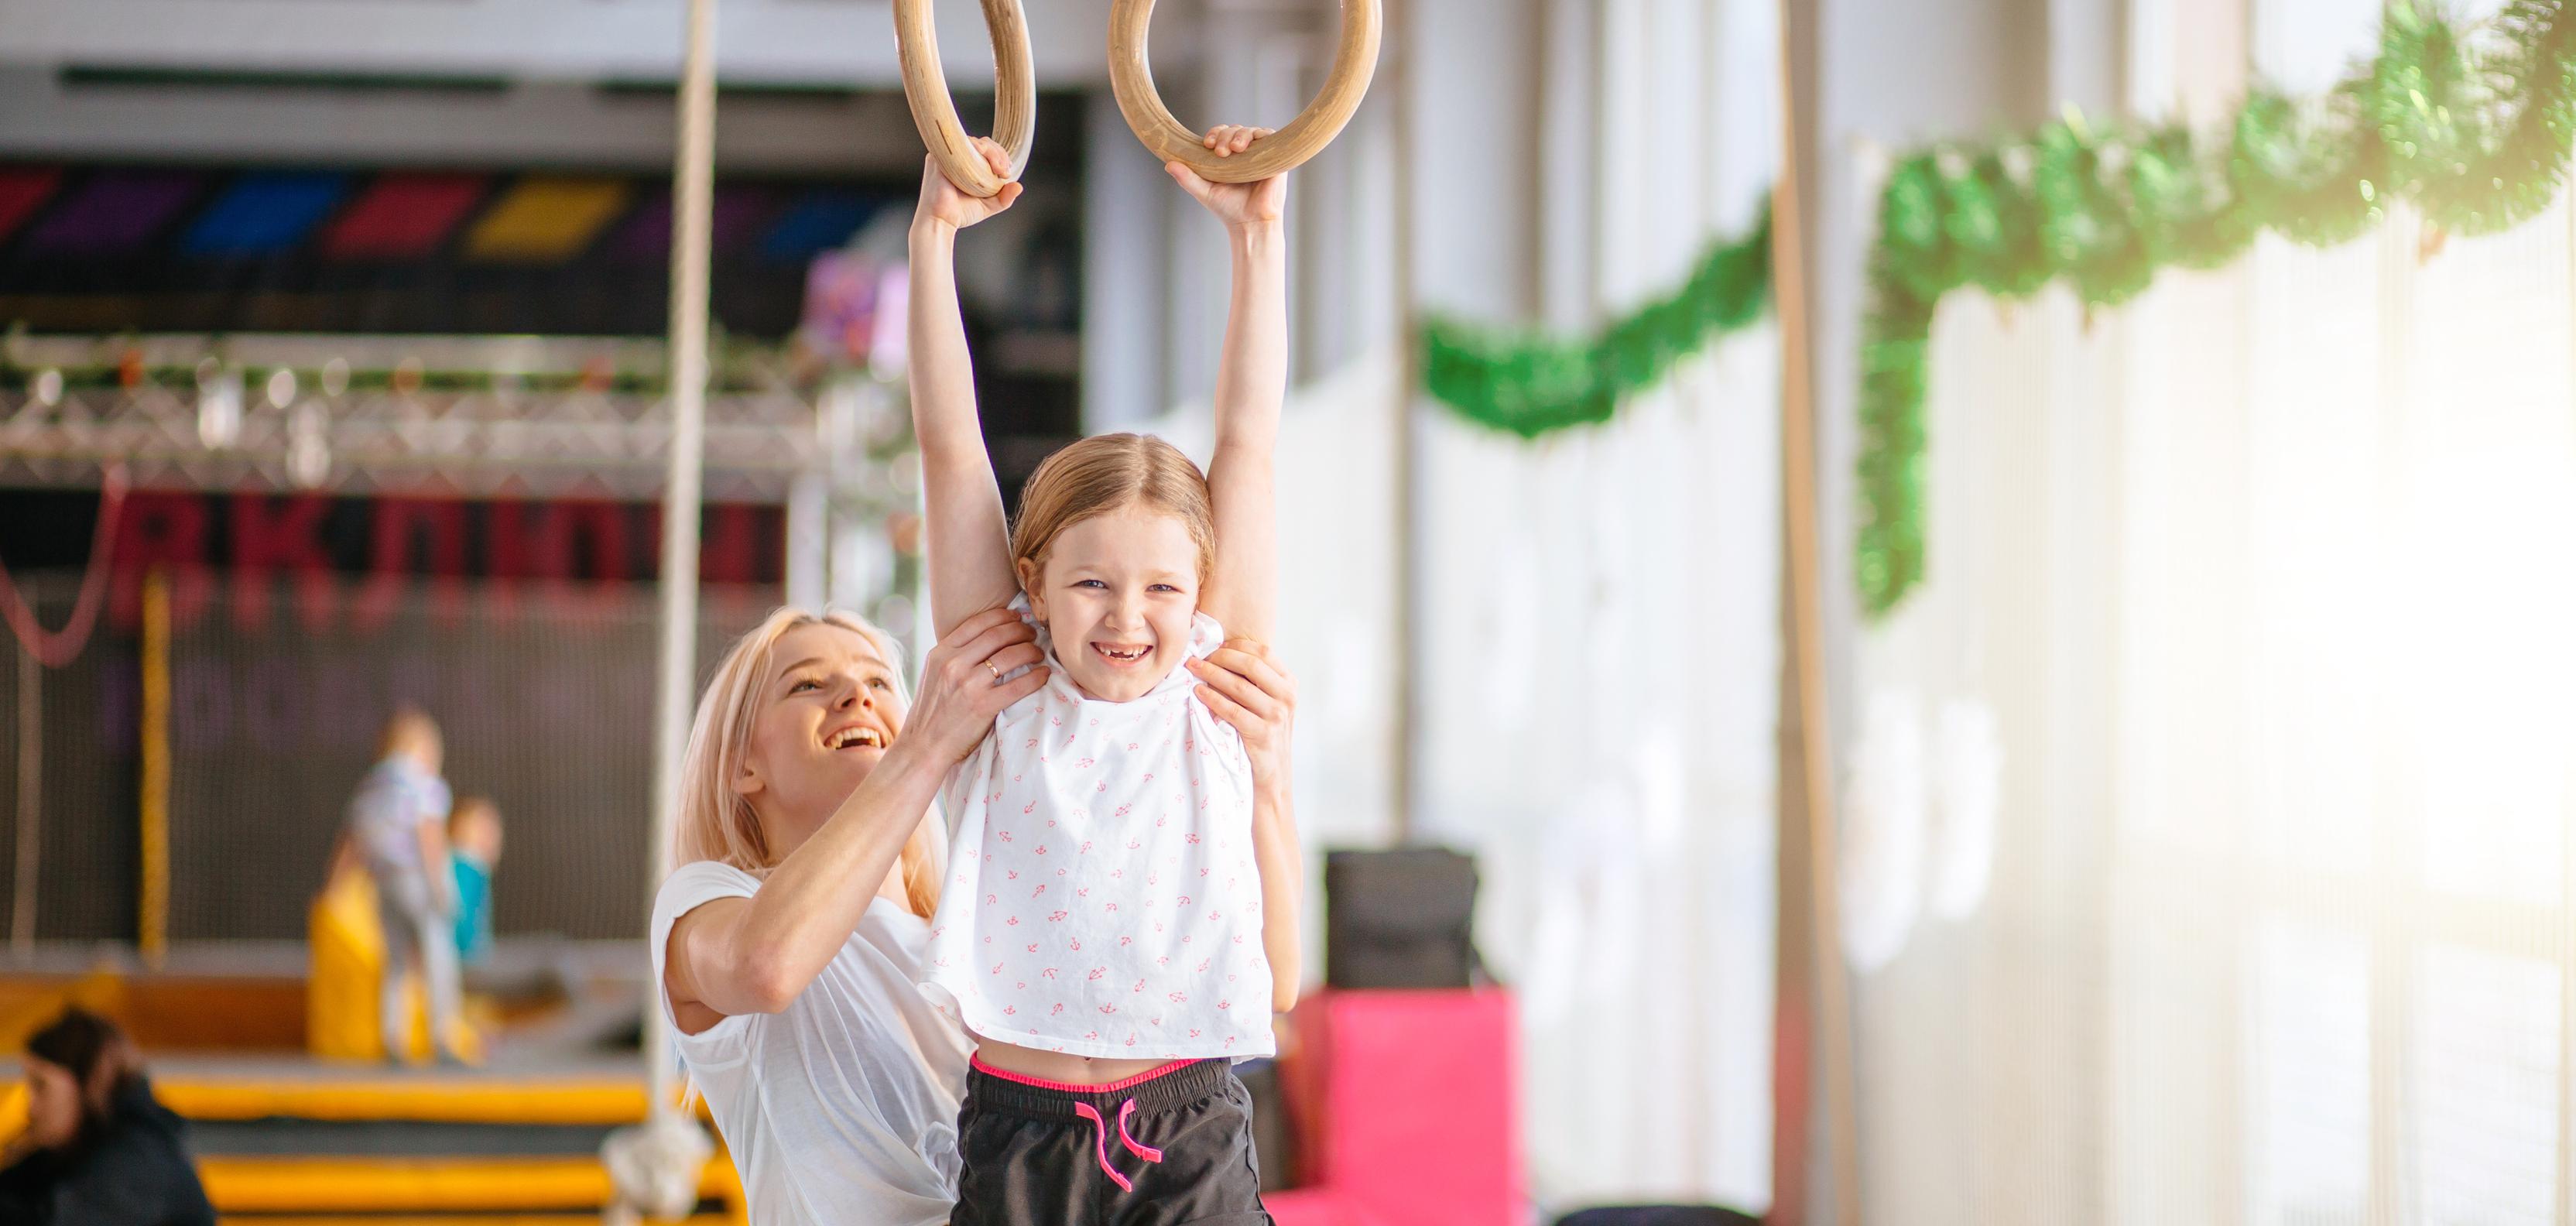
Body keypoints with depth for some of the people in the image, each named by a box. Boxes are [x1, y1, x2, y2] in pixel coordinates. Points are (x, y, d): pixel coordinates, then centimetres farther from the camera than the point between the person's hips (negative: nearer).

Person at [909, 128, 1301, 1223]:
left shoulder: (1212, 695, 6)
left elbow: (1248, 444, 6)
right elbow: (949, 448, 3)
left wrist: (1255, 232, 6)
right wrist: (935, 234, 1)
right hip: (1017, 1134, 0)